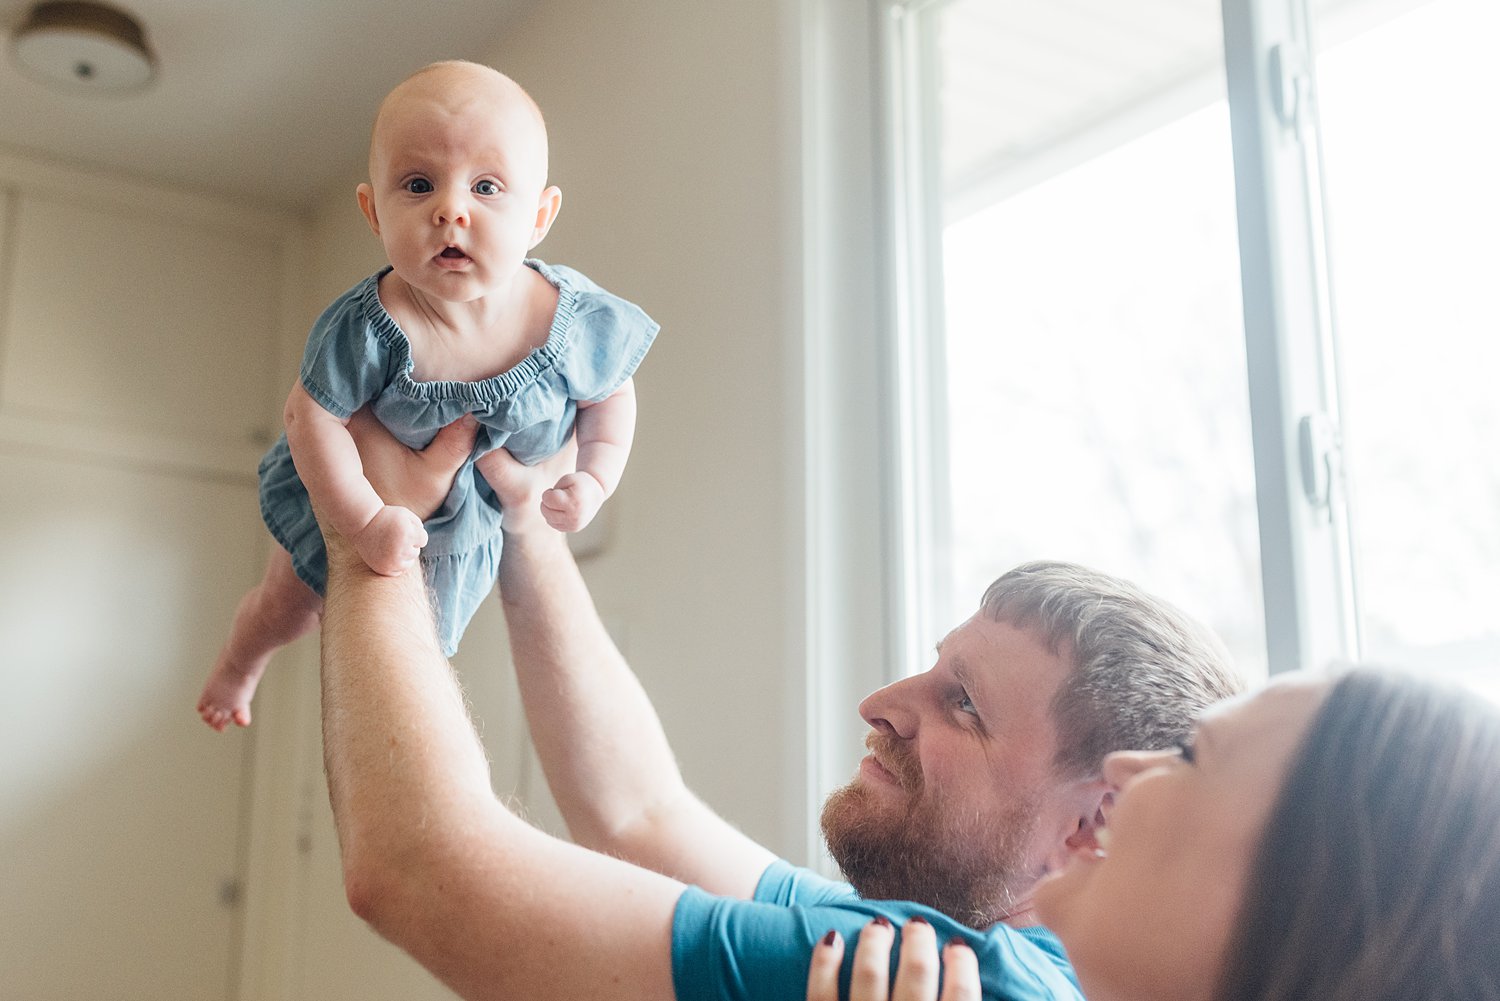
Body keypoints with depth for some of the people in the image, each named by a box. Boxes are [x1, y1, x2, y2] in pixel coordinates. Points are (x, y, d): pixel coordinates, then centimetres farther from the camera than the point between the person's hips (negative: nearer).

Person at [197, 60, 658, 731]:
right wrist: (366, 521, -32)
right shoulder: (370, 329, -40)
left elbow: (611, 396, -11)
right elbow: (312, 418, -28)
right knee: (288, 603, 19)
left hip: (473, 513, 2)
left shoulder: (574, 321, -32)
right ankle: (238, 665, 54)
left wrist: (593, 481, -23)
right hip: (350, 491, -2)